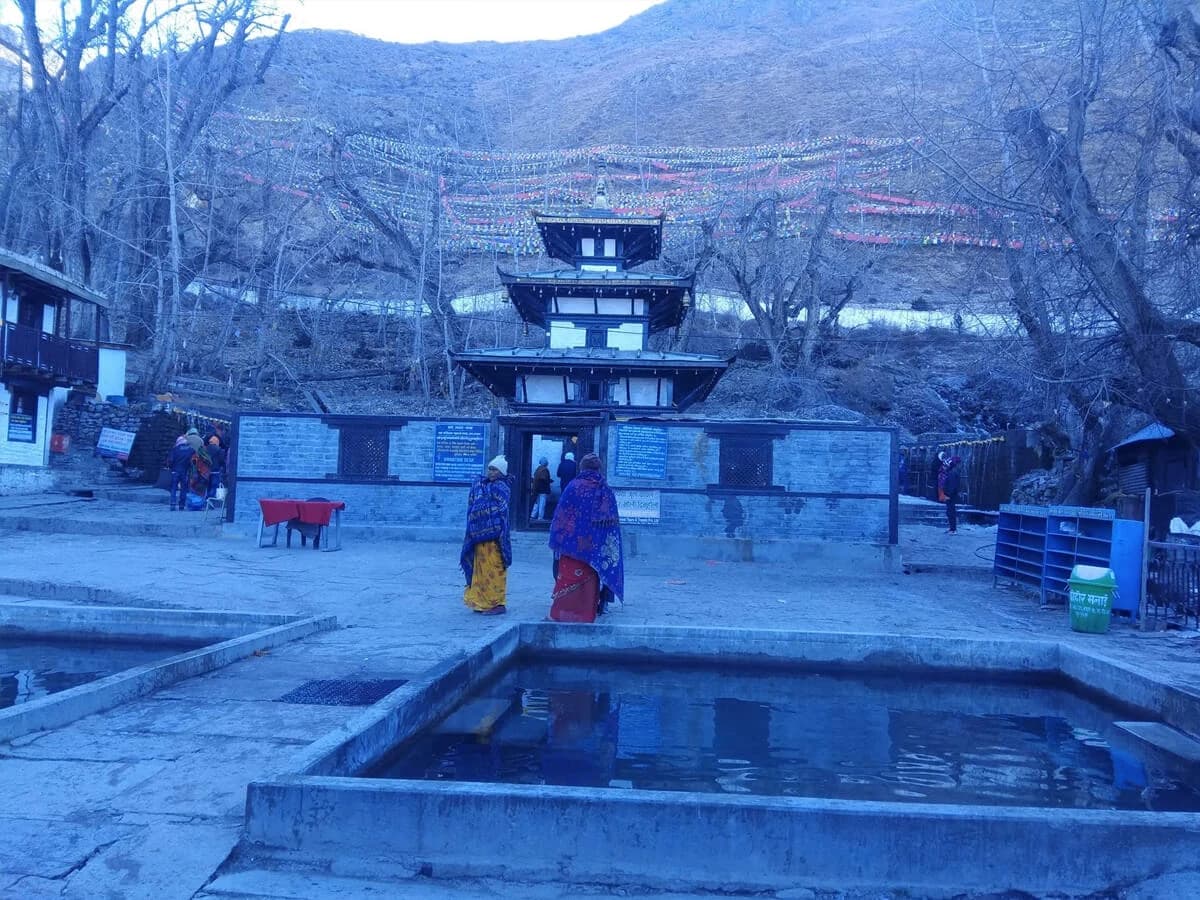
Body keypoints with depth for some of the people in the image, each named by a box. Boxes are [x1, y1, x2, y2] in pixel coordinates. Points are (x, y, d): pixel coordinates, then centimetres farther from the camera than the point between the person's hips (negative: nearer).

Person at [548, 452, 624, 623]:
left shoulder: (573, 486, -4)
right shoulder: (606, 491, 2)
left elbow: (561, 515, -5)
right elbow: (613, 523, 3)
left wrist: (557, 541, 1)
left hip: (573, 543, -2)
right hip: (595, 548, 2)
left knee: (569, 578, 2)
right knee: (589, 581, 9)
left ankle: (563, 611, 1)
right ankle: (588, 612, 12)